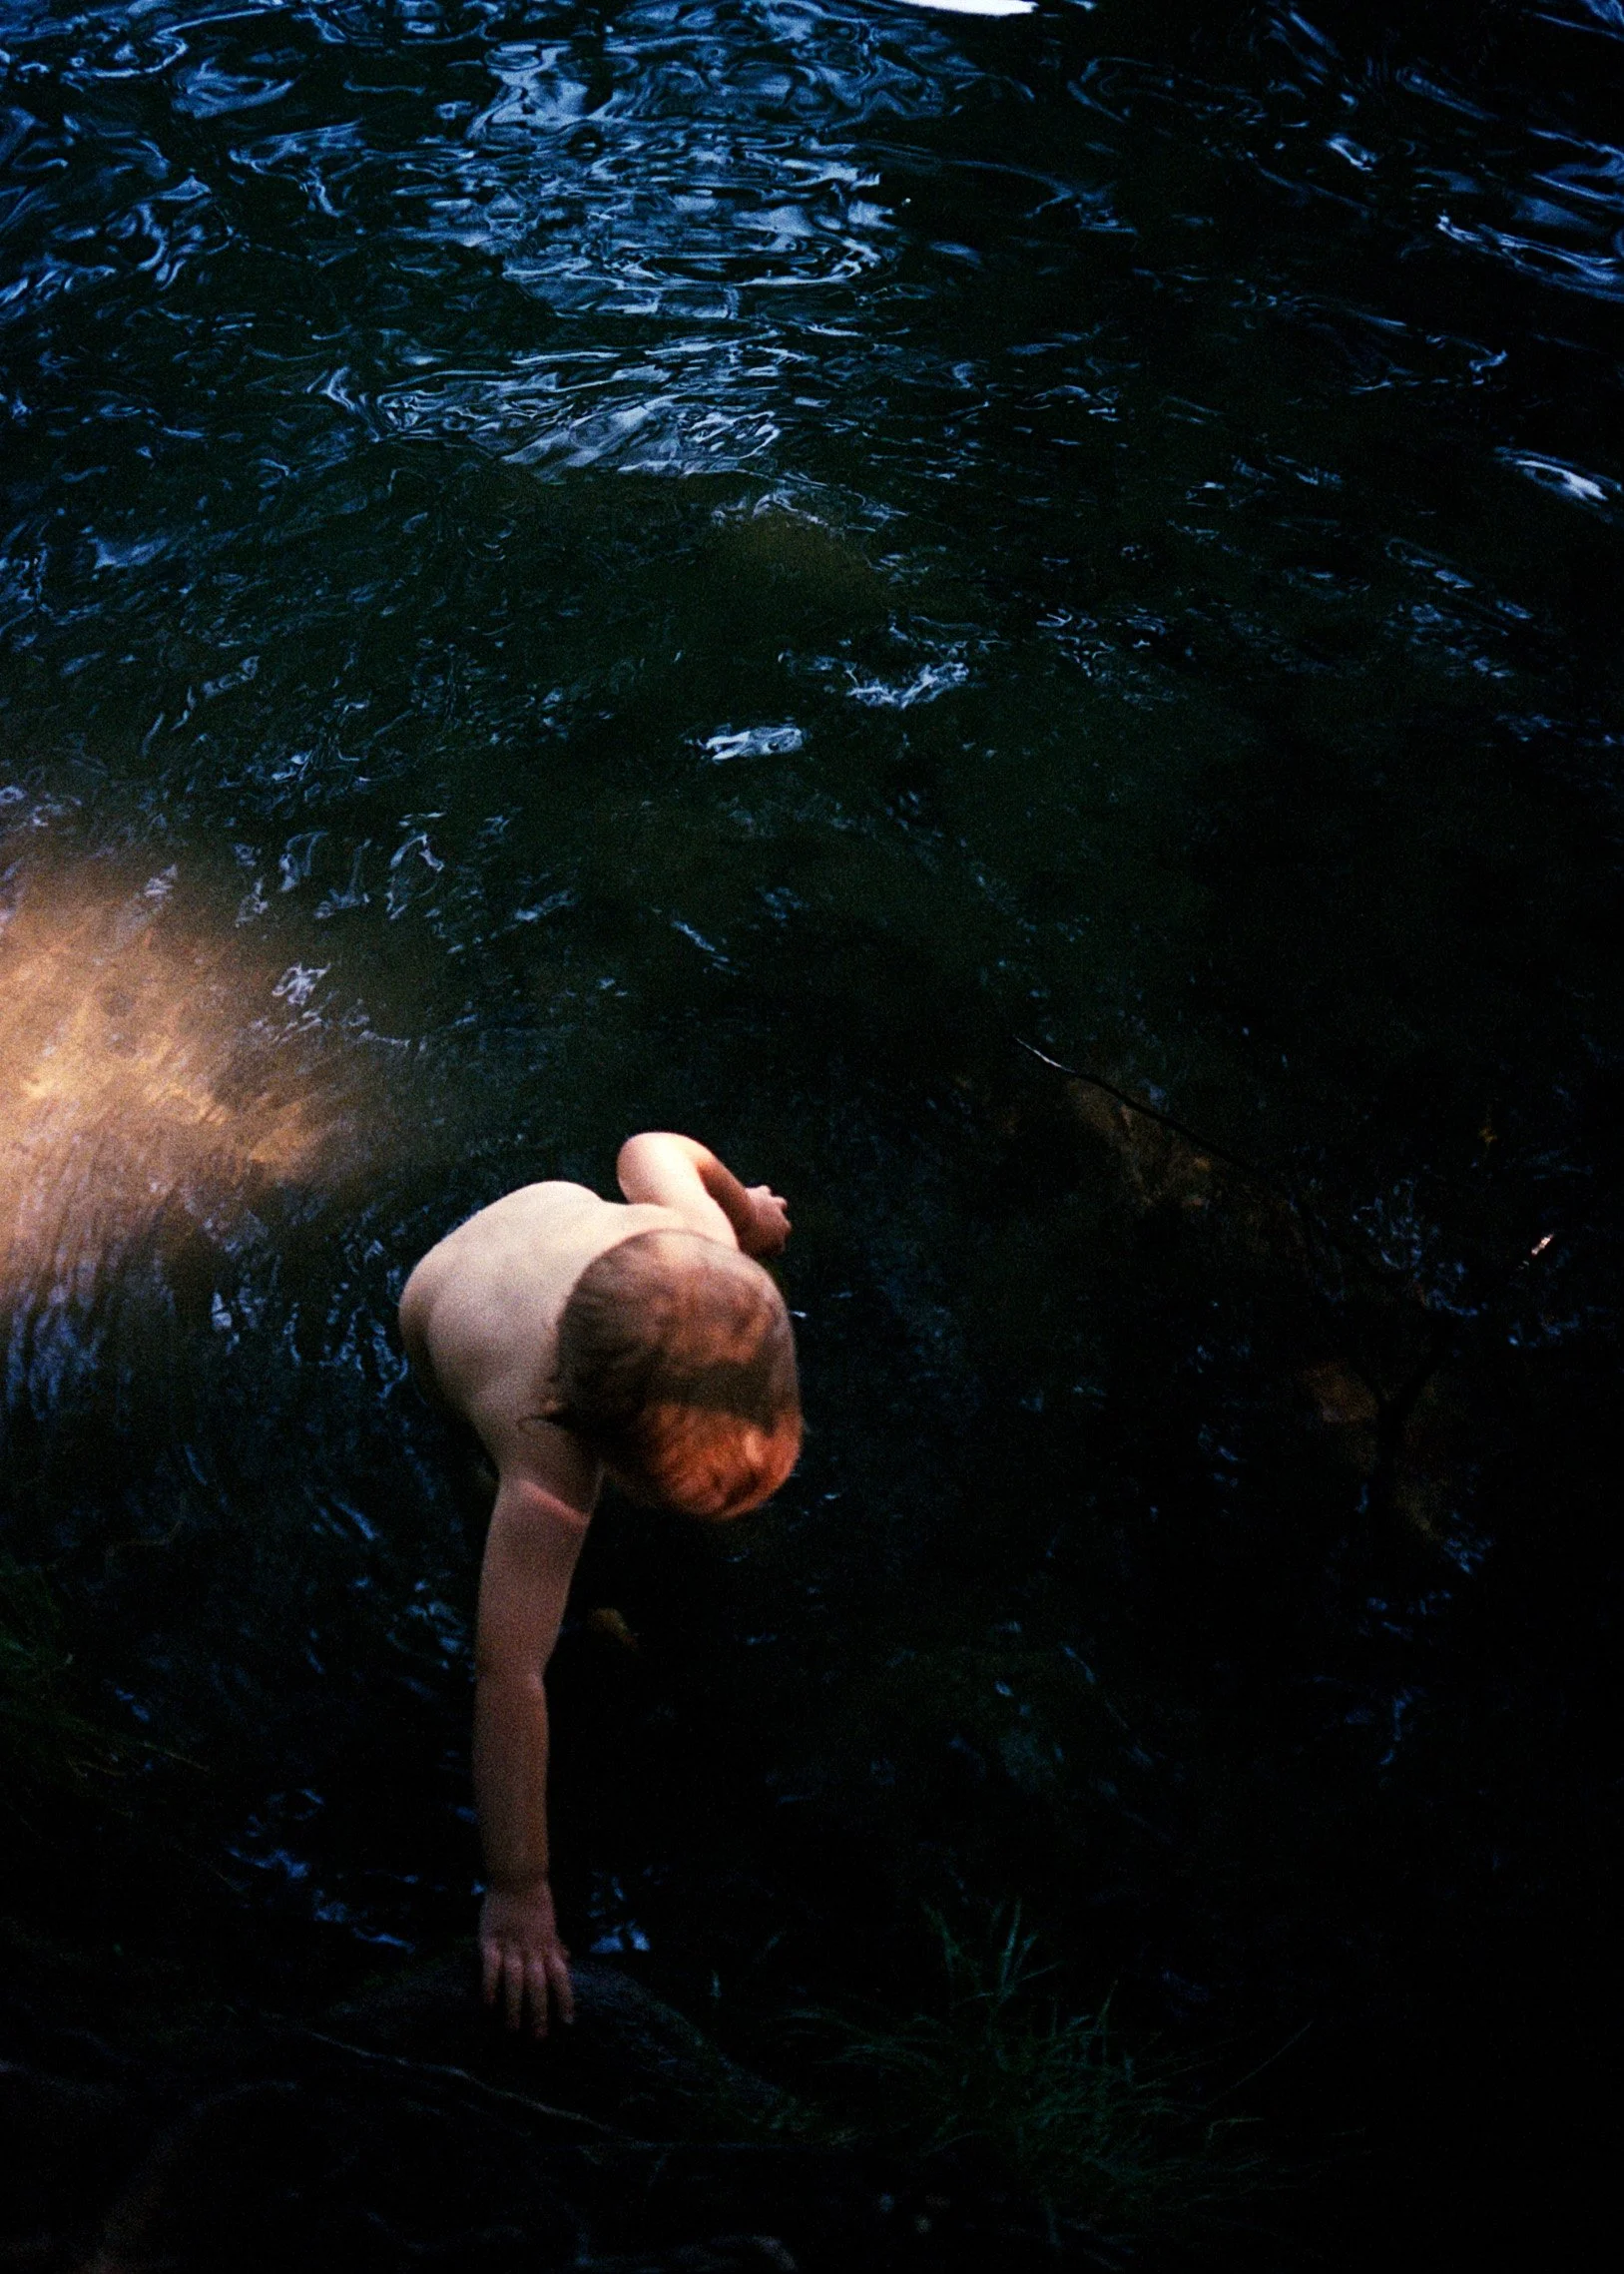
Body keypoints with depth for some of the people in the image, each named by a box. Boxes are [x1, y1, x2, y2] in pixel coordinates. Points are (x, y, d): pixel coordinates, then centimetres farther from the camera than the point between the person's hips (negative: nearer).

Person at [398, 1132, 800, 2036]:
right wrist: (518, 1893, -46)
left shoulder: (703, 1252, -46)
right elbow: (509, 1670, -50)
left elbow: (650, 1147, -25)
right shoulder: (550, 1472, -53)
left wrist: (745, 1205, -3)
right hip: (445, 1297, -2)